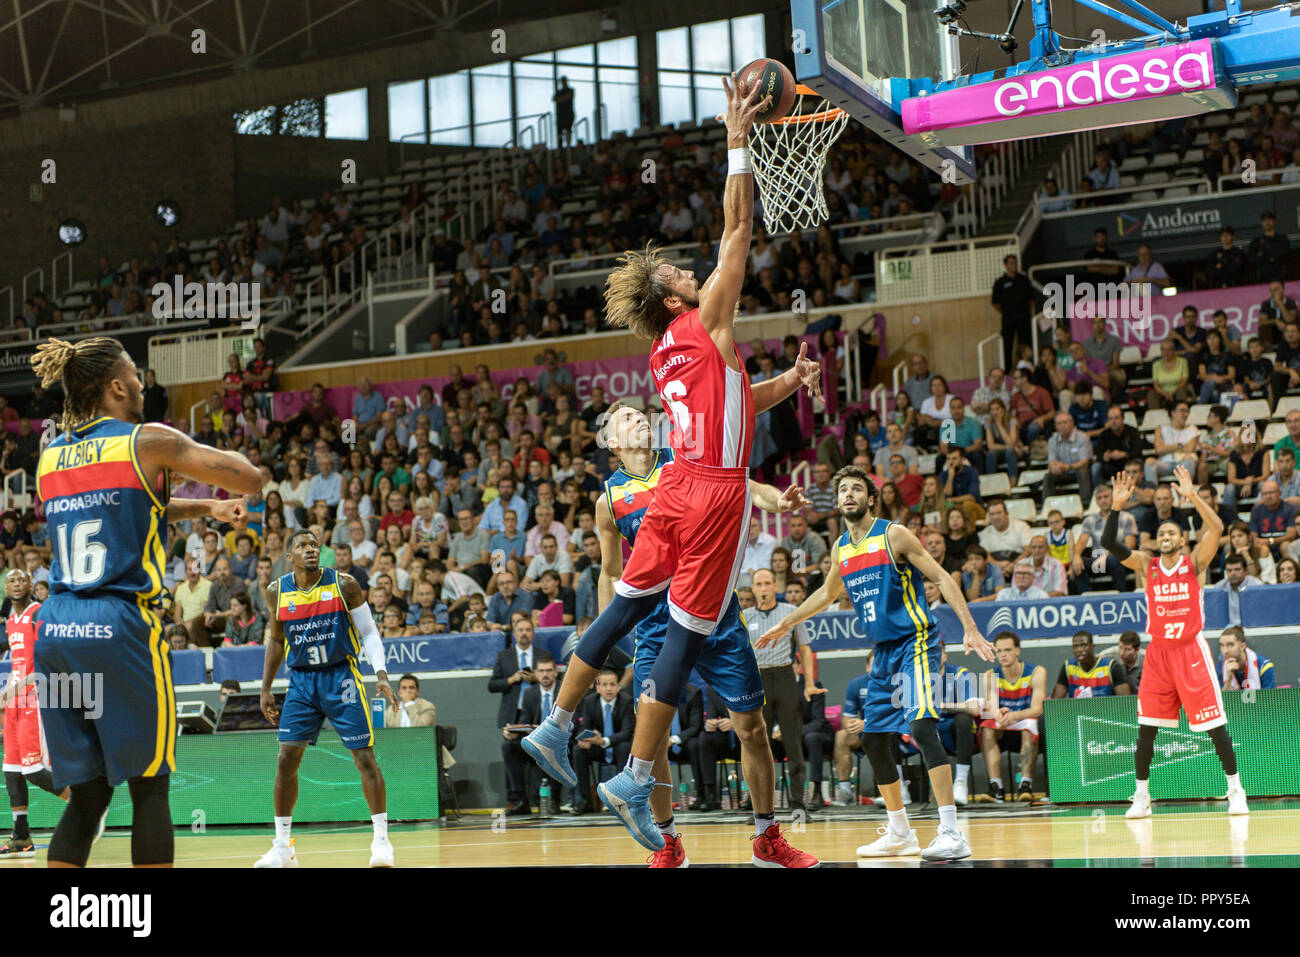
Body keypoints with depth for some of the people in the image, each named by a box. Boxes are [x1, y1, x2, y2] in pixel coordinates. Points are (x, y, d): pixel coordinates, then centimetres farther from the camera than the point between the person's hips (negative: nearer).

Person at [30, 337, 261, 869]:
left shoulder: (50, 456, 17)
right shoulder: (148, 441, -2)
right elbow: (249, 478, 1)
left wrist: (205, 509, 30)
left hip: (55, 629, 6)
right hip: (119, 628, -6)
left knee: (85, 795, 11)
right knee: (149, 788, 3)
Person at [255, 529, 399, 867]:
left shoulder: (344, 585, -6)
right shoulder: (277, 592, 2)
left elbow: (369, 632, -1)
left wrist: (381, 674, -14)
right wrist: (265, 690, 12)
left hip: (341, 677, -2)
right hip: (301, 680, 3)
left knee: (365, 756, -6)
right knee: (286, 758, -5)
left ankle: (381, 840, 4)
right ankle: (282, 848, 4)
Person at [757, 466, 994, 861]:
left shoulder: (893, 535, -9)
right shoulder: (841, 547, 11)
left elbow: (942, 578, -11)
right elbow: (828, 593, 30)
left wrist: (969, 628, -20)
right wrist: (785, 624, 35)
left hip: (916, 642, -8)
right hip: (884, 651, 8)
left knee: (921, 725, -25)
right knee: (872, 739, 10)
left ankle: (952, 834, -30)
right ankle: (900, 834, 24)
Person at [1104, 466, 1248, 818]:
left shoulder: (1195, 563, -1)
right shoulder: (1146, 565, 5)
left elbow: (1217, 529, -17)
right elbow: (1108, 543, -6)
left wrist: (1193, 496, -26)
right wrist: (1117, 505, -16)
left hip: (1191, 650, -2)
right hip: (1158, 652, 2)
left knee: (1215, 725, -3)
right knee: (1146, 728, 0)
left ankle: (1235, 790, 6)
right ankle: (1141, 796, 9)